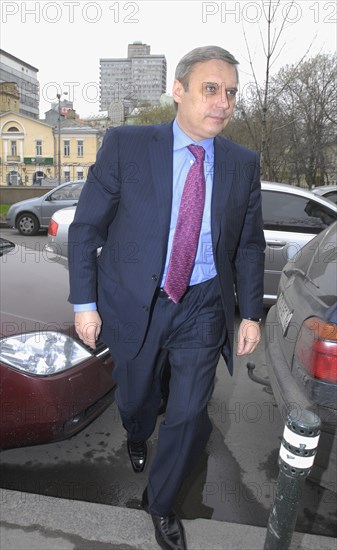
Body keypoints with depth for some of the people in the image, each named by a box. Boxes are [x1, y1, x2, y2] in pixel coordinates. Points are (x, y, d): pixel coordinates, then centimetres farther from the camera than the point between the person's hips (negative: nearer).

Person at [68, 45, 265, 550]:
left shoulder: (244, 164, -1)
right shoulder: (125, 145, -9)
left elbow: (249, 244, 7)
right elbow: (86, 228, -6)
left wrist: (250, 313, 3)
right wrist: (85, 302, -8)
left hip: (204, 306, 2)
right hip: (135, 302, -1)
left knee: (190, 415, 5)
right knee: (136, 399, 20)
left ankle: (161, 503, 36)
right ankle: (137, 438, 60)